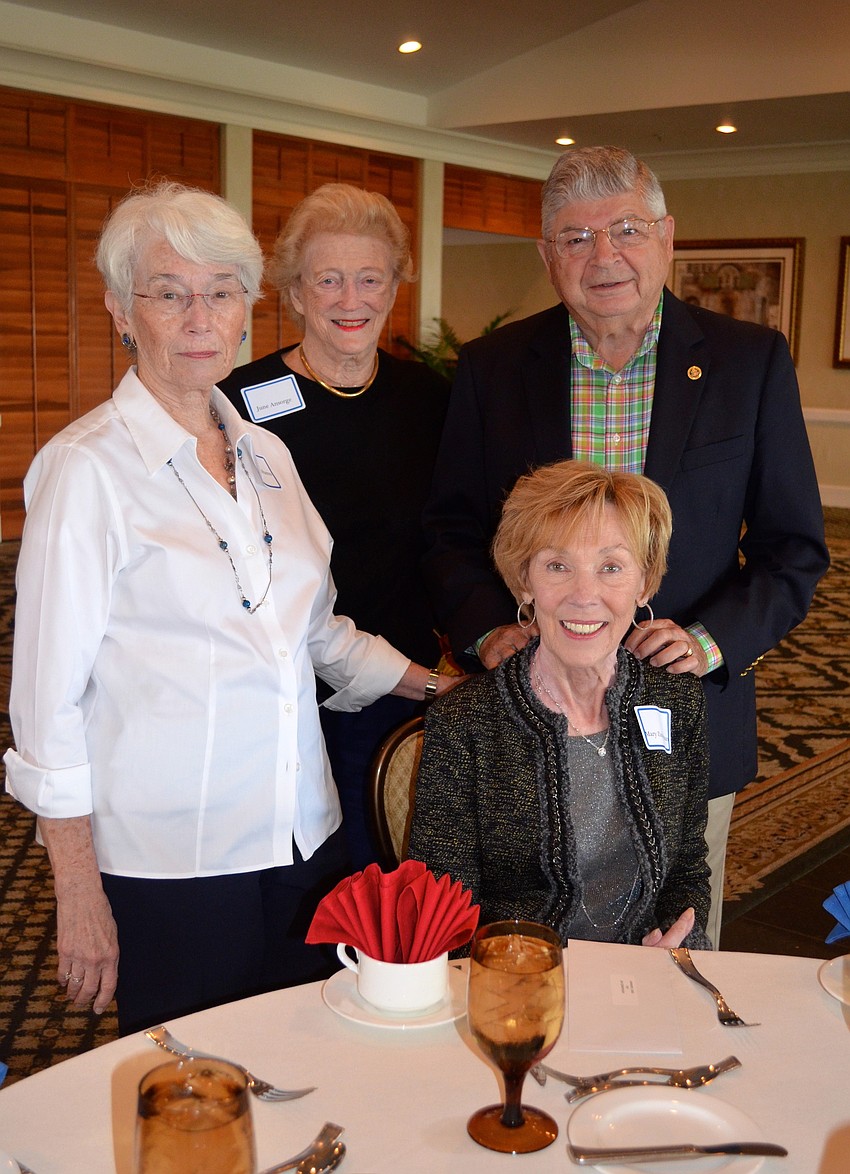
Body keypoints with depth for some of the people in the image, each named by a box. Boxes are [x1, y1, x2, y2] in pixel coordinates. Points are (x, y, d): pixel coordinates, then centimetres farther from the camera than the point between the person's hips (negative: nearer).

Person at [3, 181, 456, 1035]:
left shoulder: (265, 453, 8)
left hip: (304, 838, 6)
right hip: (166, 863, -5)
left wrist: (448, 690, 9)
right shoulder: (87, 467, -10)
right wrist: (79, 897, -11)